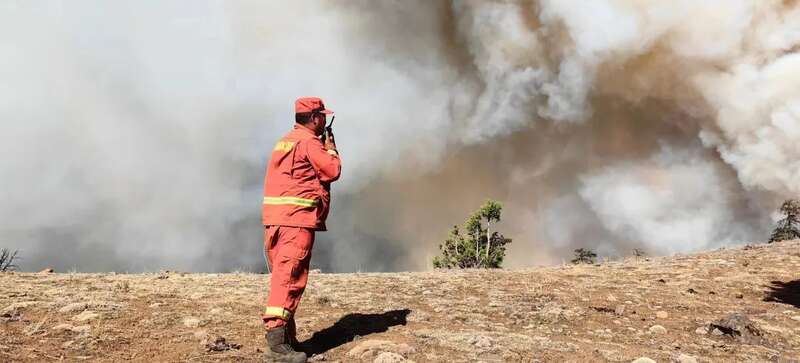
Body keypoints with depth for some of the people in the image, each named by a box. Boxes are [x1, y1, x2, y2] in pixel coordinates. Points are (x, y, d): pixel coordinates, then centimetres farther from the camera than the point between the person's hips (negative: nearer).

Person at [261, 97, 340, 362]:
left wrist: (323, 148, 24)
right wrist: (331, 149, 10)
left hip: (275, 218, 10)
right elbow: (333, 171, -8)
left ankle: (287, 339, 19)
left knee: (283, 276, 13)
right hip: (297, 218, -10)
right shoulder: (309, 142, -8)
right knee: (289, 278, -12)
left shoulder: (285, 141, 21)